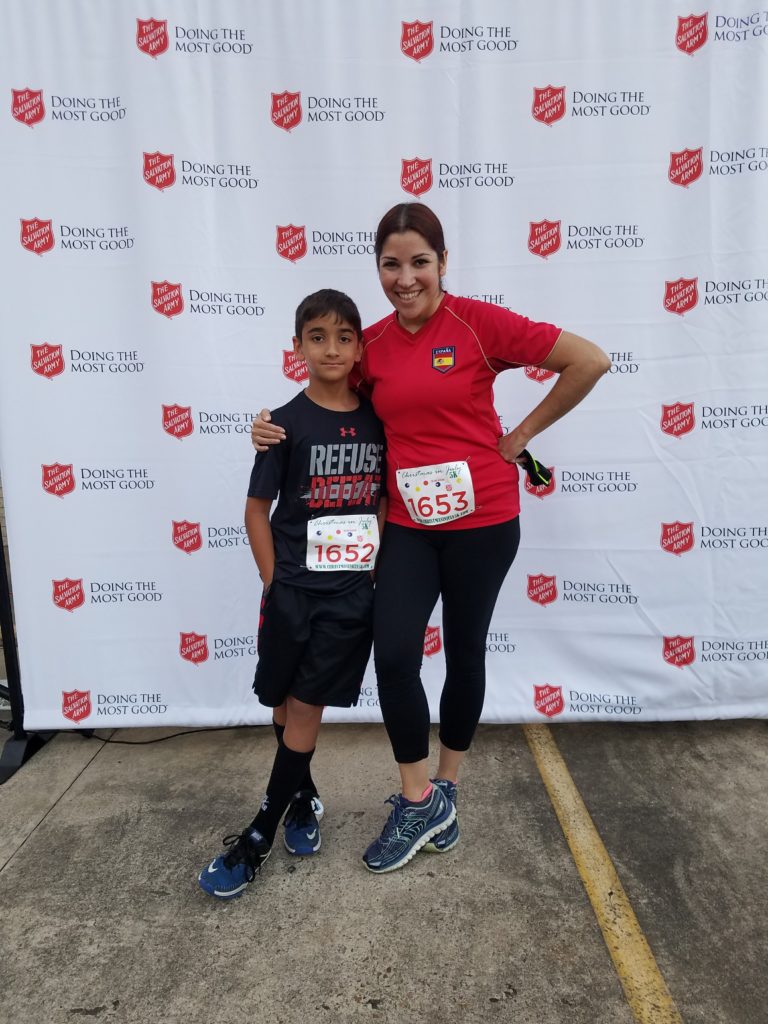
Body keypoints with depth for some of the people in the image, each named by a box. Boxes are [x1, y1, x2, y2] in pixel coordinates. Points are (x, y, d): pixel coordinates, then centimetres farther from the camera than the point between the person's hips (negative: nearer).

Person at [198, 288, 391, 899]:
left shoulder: (378, 421, 2)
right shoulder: (288, 423, -6)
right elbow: (257, 510, -3)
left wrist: (376, 565, 3)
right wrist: (273, 584, -5)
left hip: (354, 591, 2)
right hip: (294, 589, -1)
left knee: (307, 706, 6)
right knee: (290, 705, 11)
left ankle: (258, 838, 19)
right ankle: (302, 796, 38)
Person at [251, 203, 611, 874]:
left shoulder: (479, 322, -10)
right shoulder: (372, 344, 3)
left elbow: (590, 361, -9)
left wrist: (521, 435, -6)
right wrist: (277, 429, -3)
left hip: (481, 518, -3)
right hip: (408, 523, 3)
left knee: (464, 652, 12)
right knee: (393, 655, -8)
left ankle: (445, 792, 34)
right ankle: (418, 803, 15)